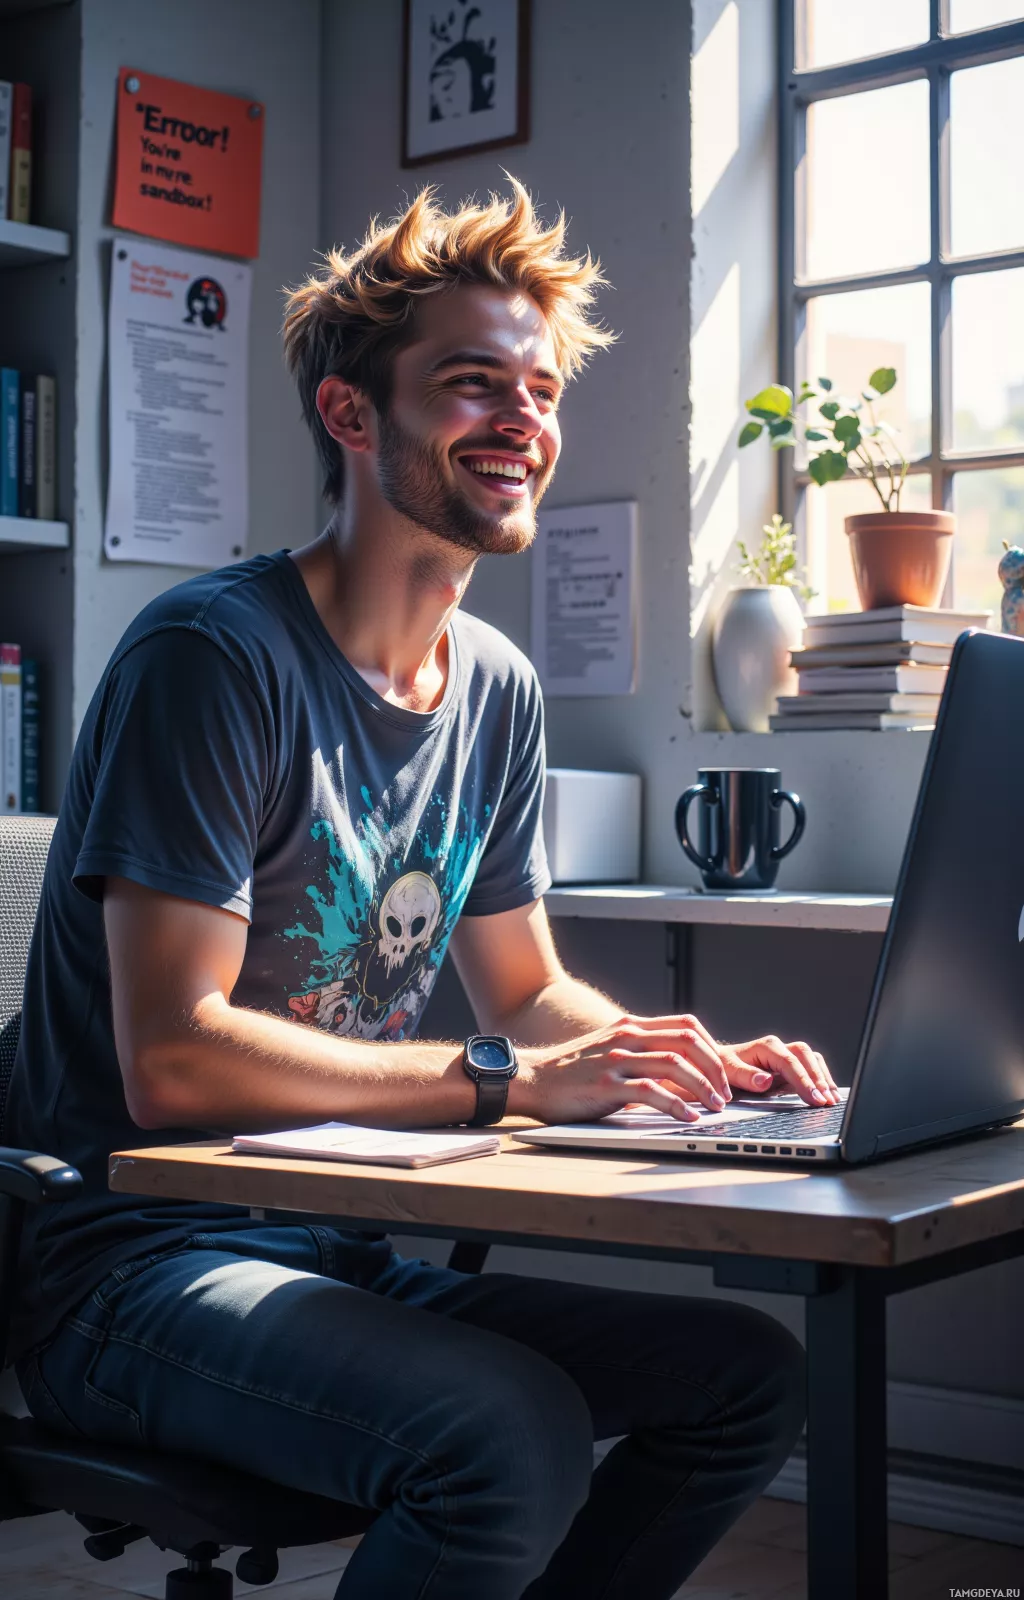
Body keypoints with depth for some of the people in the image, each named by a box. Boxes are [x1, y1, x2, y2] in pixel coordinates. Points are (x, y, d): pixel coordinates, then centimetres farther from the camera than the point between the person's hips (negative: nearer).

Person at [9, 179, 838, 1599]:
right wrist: (510, 1084, -25)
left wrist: (691, 1060, 0)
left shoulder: (497, 690, 9)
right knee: (515, 1433, -31)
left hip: (342, 1255, 8)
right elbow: (173, 1060, -22)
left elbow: (524, 987, 20)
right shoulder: (211, 657, -16)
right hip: (134, 1258, -8)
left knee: (751, 1374, -4)